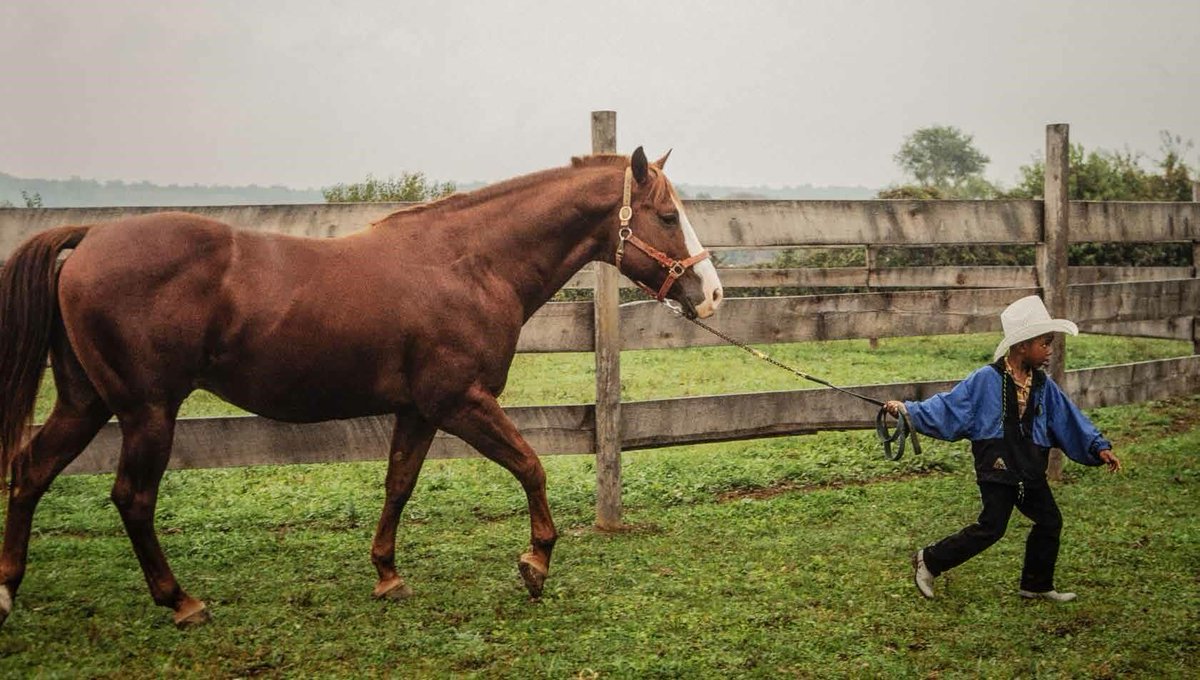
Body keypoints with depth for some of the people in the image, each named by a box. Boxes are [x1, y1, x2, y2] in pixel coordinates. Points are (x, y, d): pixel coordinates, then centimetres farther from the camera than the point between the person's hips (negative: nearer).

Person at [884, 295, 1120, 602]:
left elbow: (1068, 418, 11)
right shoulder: (986, 379, -12)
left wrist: (1098, 447, 4)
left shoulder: (1043, 386, 7)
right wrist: (909, 410, -21)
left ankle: (1037, 586, 28)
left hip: (1031, 472, 7)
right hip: (997, 470, -7)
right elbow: (948, 405, -12)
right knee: (991, 528, -8)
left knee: (1049, 522, 11)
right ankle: (929, 561, 6)